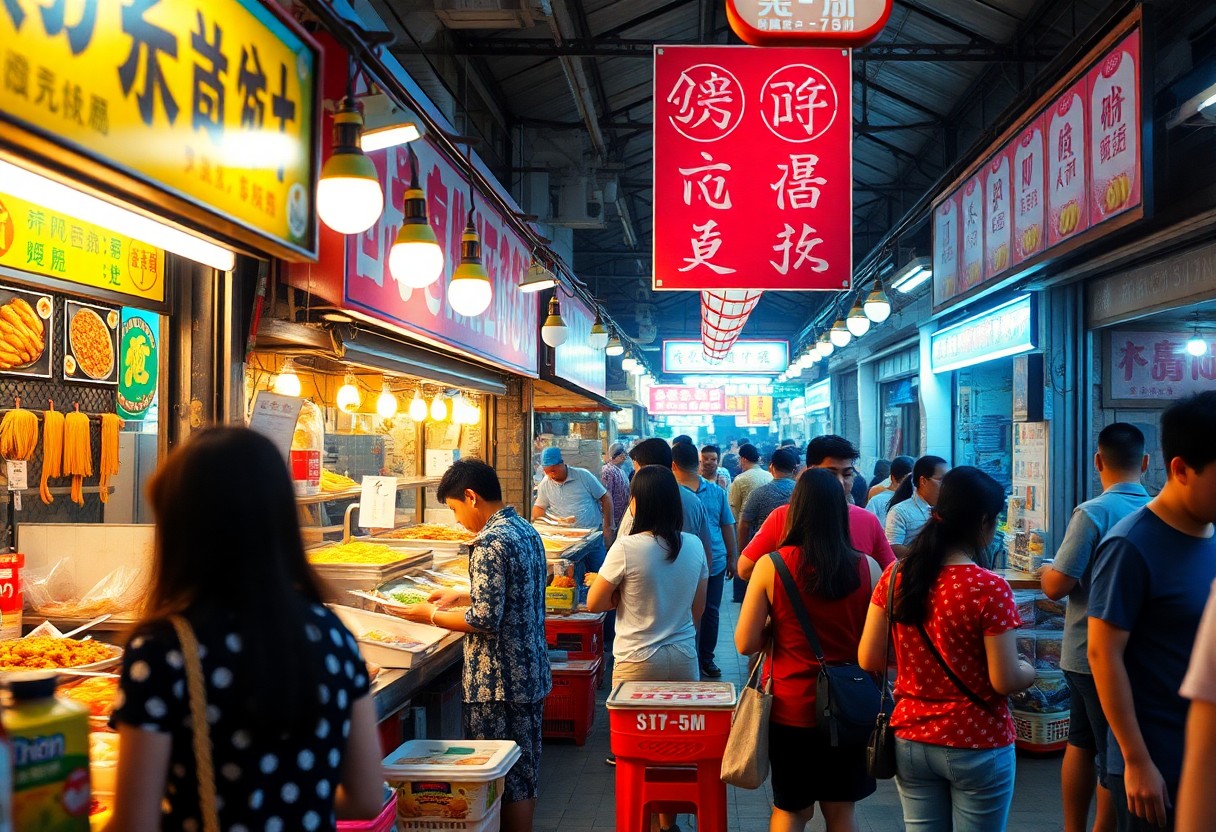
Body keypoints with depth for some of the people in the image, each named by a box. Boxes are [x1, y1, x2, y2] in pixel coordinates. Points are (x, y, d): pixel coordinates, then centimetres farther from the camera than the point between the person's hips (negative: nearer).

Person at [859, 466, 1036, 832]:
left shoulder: (896, 577, -6)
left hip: (910, 741, 4)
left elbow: (869, 660, -1)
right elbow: (1005, 681, -17)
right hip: (977, 746, -4)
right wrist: (1029, 670, 5)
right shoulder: (990, 589, -19)